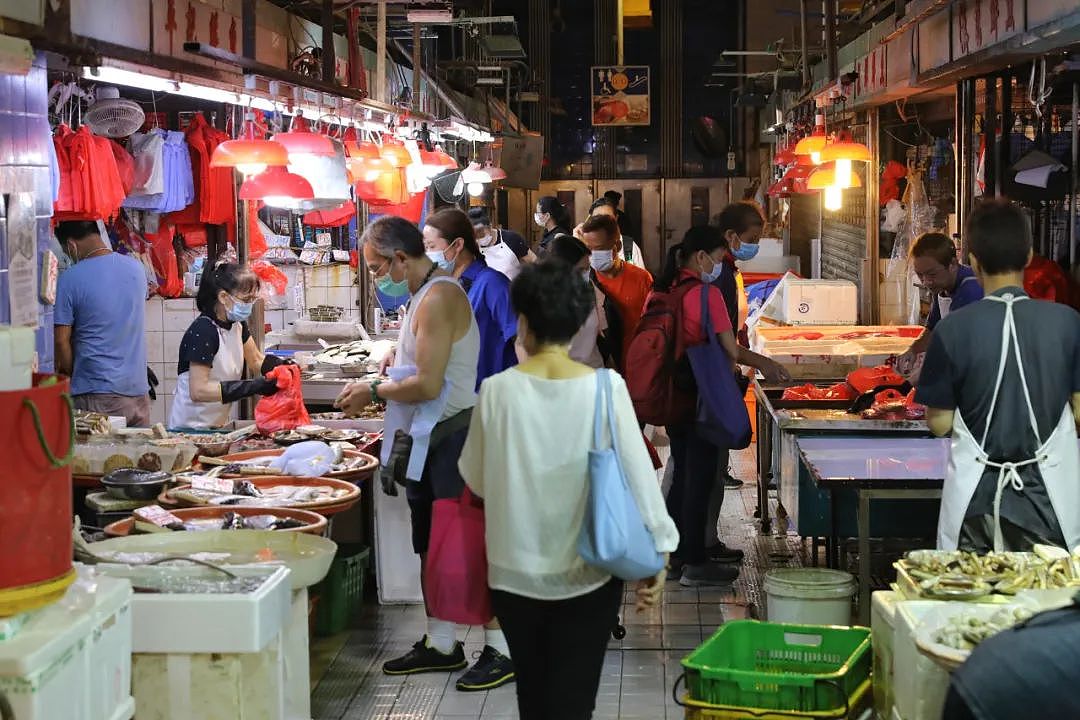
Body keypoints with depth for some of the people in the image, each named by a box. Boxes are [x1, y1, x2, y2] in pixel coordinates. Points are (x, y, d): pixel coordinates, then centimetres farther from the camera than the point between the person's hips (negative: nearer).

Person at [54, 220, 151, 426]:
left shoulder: (69, 279, -11)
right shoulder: (136, 268, 6)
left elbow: (61, 341, -9)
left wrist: (71, 375, 7)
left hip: (97, 396, -5)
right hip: (138, 391, 5)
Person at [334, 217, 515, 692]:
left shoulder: (438, 298, -19)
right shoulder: (423, 294, 12)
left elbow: (427, 385, -23)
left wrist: (373, 392, -12)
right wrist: (398, 359, 7)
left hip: (454, 438, -10)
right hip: (427, 438, 10)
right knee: (432, 545, 15)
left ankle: (501, 650, 2)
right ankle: (440, 644, 25)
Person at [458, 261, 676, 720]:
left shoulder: (497, 391, -9)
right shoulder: (605, 388, -11)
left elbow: (475, 478, 3)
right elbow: (637, 473, -11)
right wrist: (654, 555, -4)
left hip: (516, 572, 2)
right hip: (587, 573, -1)